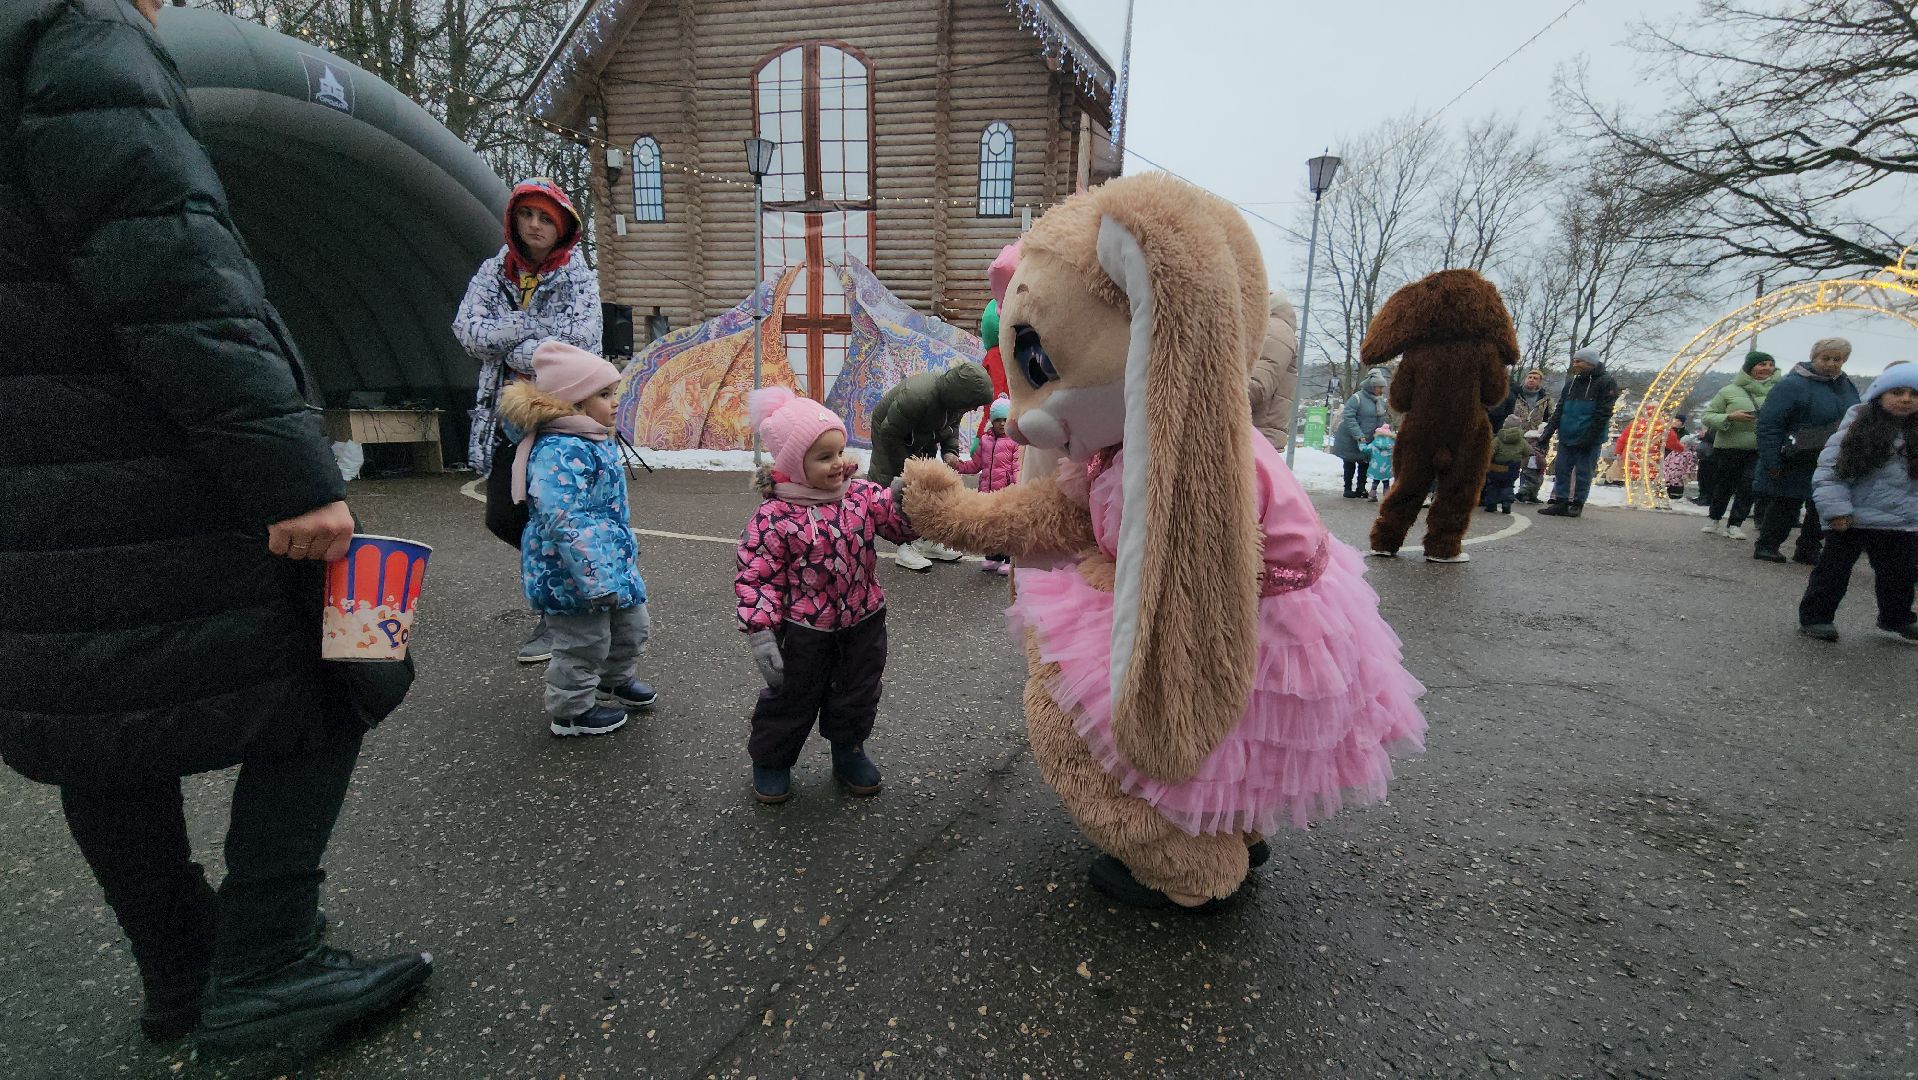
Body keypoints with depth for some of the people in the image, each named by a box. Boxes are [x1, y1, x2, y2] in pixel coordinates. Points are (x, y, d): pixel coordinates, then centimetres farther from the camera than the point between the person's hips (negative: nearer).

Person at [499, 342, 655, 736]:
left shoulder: (595, 440, 8)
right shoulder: (560, 452, -26)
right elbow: (564, 521, -32)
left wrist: (620, 557, 28)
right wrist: (596, 578, -32)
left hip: (613, 560, 10)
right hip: (573, 572, -10)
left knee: (633, 624, 24)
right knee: (583, 644, 7)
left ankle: (616, 681, 47)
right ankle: (570, 711, 28)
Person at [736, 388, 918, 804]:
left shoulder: (863, 494, -7)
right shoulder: (774, 516, -18)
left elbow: (902, 527, -7)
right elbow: (756, 577, -15)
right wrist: (760, 632, -20)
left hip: (863, 621, 4)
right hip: (804, 630, -4)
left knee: (858, 692, 20)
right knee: (791, 697, 13)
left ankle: (849, 750, 43)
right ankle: (770, 759, 37)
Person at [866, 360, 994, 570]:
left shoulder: (956, 394, -19)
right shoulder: (916, 396, -42)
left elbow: (951, 424, 2)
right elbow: (889, 434, -31)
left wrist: (950, 450, -16)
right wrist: (908, 466, -23)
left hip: (922, 438, 7)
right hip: (890, 432, -7)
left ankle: (928, 541, 17)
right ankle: (906, 547, -6)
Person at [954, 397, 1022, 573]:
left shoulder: (1015, 441, -1)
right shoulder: (984, 440, 14)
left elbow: (1018, 466, -8)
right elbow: (976, 464, 18)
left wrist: (1016, 484, -22)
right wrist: (959, 466, 3)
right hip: (987, 490, 5)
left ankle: (1009, 561, 7)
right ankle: (993, 557, 25)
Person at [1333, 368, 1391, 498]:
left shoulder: (1381, 400, 4)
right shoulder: (1357, 398, -19)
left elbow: (1382, 419, 15)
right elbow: (1348, 417, -23)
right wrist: (1359, 435, -29)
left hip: (1369, 440, 6)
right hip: (1351, 439, -6)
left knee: (1365, 463, 10)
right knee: (1350, 464, 8)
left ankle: (1360, 488, 20)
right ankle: (1348, 489, 18)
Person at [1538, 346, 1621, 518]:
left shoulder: (1606, 382, -5)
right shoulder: (1572, 382, 13)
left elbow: (1602, 414, -12)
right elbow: (1559, 410, 14)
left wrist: (1590, 437, -18)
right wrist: (1548, 432, 5)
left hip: (1588, 439, -6)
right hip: (1566, 437, 6)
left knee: (1583, 472, 0)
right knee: (1561, 469, 4)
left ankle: (1577, 504, 7)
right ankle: (1560, 503, 8)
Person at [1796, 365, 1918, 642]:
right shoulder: (1857, 429, -7)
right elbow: (1829, 470, -11)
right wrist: (1836, 508, -17)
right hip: (1851, 520, -4)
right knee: (1833, 570, 4)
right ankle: (1814, 617, 14)